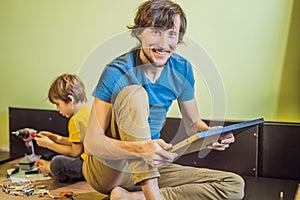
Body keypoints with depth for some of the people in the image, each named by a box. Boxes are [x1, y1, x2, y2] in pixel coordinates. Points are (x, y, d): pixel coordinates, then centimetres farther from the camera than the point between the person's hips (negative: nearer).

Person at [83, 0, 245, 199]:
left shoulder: (182, 69, -3)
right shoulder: (116, 73, -19)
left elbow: (193, 123, 7)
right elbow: (92, 143, -23)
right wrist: (140, 149, -40)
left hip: (150, 168, 6)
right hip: (107, 170, -5)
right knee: (134, 92, -27)